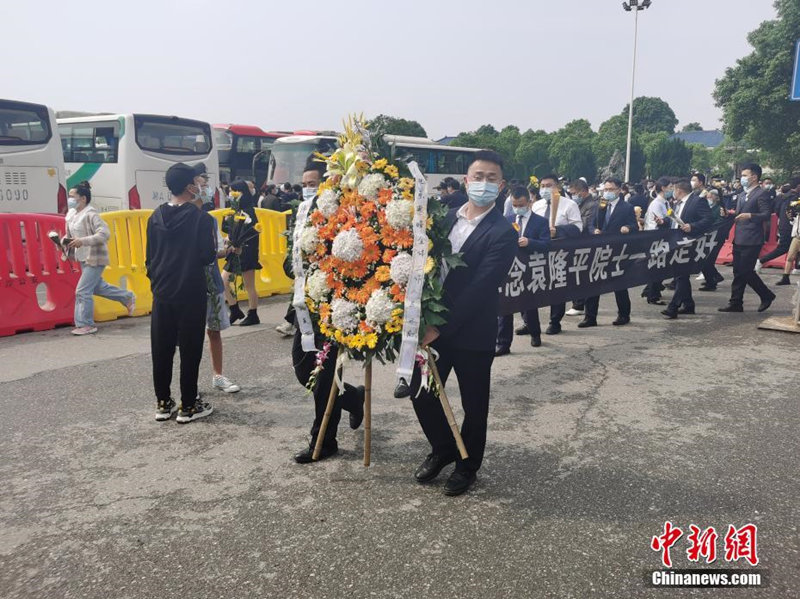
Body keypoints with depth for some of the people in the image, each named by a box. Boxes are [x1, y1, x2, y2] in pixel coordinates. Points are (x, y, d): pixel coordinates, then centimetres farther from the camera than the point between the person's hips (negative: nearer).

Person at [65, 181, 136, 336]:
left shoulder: (91, 214, -19)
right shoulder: (72, 214, 7)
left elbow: (104, 233, -28)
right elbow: (70, 235, 18)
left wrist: (82, 241, -34)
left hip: (95, 258, -9)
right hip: (83, 258, 9)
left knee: (83, 291, -7)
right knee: (97, 287, 19)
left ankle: (86, 325, 6)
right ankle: (128, 298, 36)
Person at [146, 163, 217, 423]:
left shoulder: (156, 217, 5)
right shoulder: (201, 218, -12)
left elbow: (149, 257, 9)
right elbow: (208, 256, -12)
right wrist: (219, 252, 9)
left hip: (162, 293, 5)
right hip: (191, 295, -5)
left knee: (161, 350, 11)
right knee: (190, 350, 4)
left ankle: (163, 403, 20)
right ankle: (188, 406, 10)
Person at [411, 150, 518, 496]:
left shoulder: (503, 233, -14)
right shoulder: (447, 217, 5)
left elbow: (479, 289, -20)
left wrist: (440, 327, -22)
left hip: (472, 333, -5)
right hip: (434, 325, 5)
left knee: (474, 404, 11)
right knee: (421, 393, 12)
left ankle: (467, 465, 33)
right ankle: (442, 449, 37)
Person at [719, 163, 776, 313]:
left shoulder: (762, 194, -8)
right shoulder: (741, 195, 18)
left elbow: (767, 215, -16)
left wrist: (750, 215, -29)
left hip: (752, 240, -8)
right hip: (739, 239, 8)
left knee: (746, 271, -7)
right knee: (738, 272, 8)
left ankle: (767, 295, 12)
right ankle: (735, 303, 11)